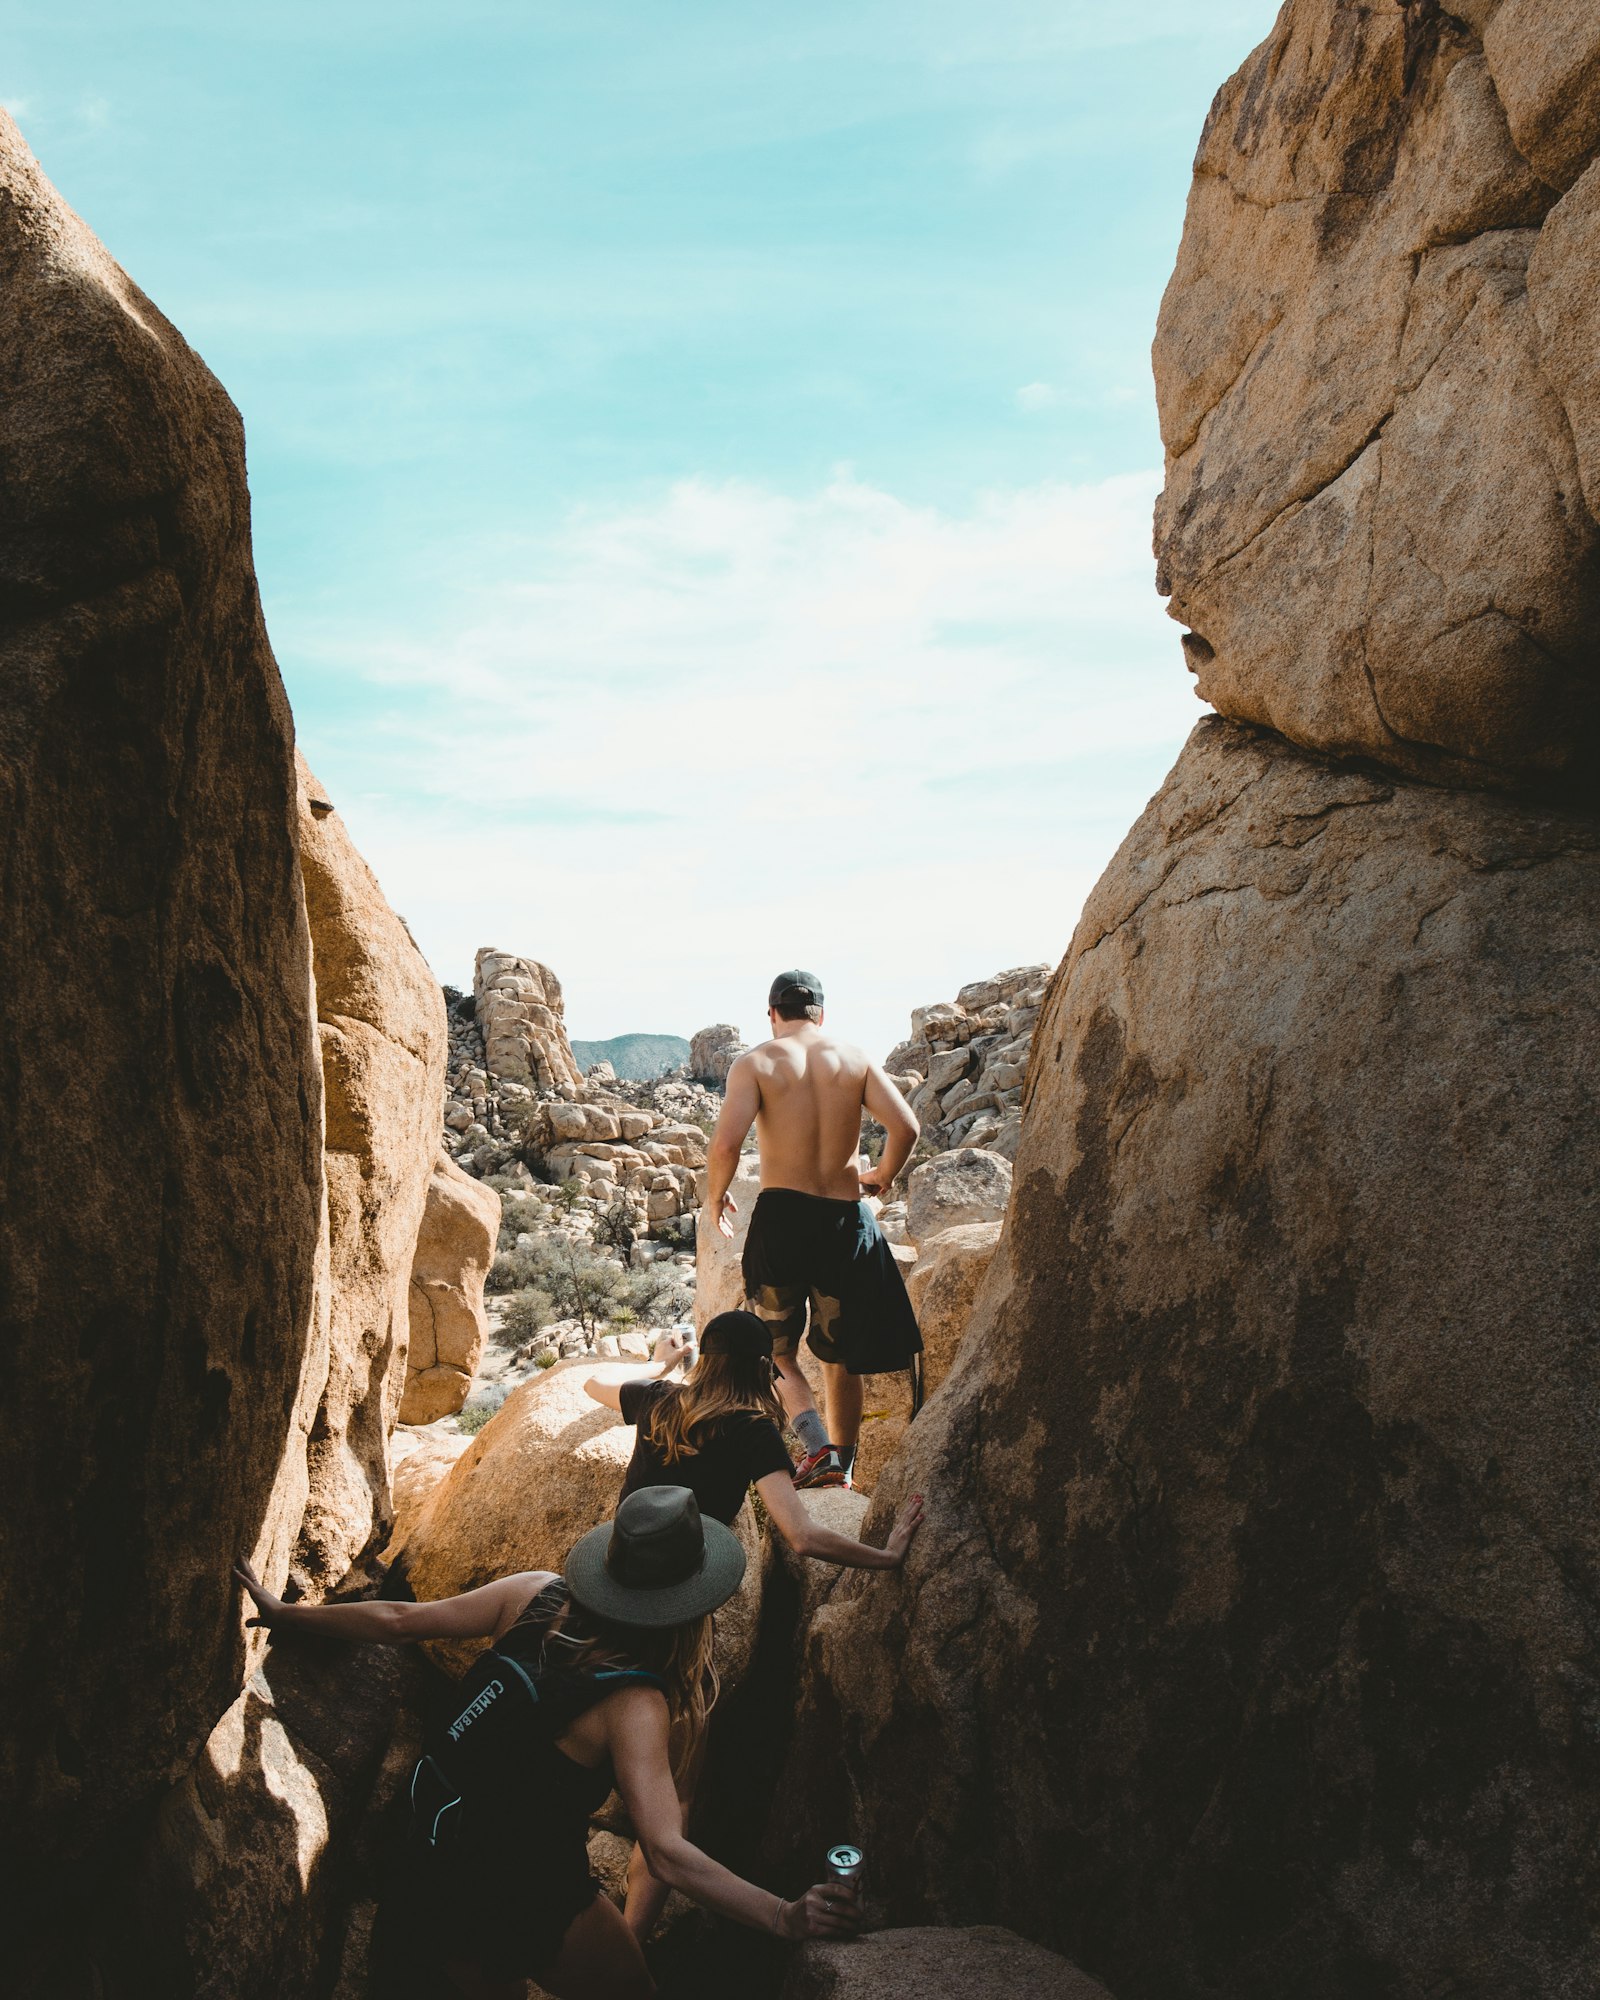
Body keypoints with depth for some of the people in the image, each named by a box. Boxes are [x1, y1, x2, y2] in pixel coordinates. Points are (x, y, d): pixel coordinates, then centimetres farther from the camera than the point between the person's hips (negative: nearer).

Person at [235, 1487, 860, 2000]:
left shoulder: (536, 1593, -10)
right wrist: (784, 1917, -33)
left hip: (430, 1867, 6)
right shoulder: (633, 1703, -24)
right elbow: (668, 1854, -31)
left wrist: (283, 1613, 7)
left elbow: (397, 1621, -5)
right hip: (524, 1900, -6)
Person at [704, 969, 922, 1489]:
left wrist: (715, 1197, 3)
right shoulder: (855, 1058, 4)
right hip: (846, 1217, 2)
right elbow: (905, 1127, -6)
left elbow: (726, 1143, -15)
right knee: (840, 1357, 17)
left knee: (777, 1352, 13)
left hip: (781, 1215, -2)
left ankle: (819, 1449, -7)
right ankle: (842, 1470, 24)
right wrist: (882, 1176, 13)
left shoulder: (755, 1063, -3)